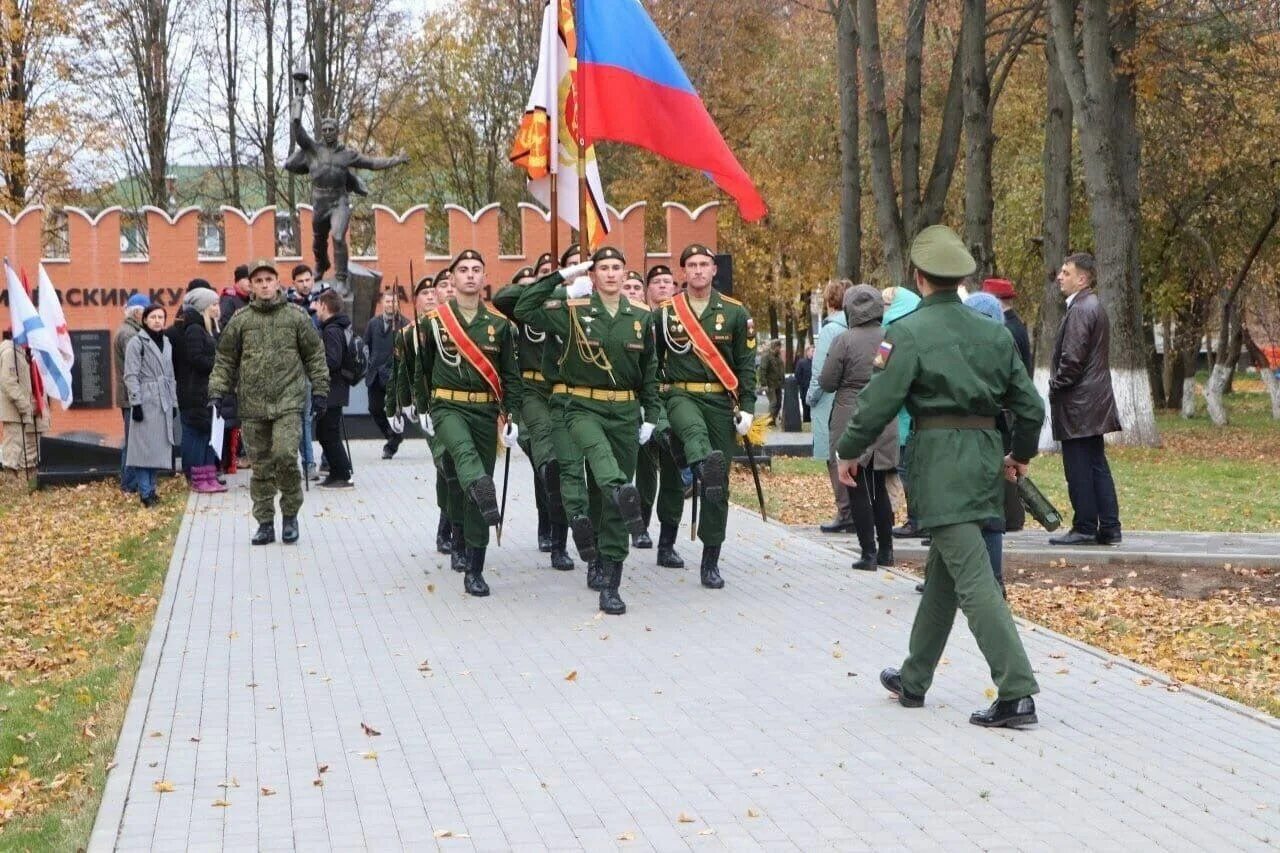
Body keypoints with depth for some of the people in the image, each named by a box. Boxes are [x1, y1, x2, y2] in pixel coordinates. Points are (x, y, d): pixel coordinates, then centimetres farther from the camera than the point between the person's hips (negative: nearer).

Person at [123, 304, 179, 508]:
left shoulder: (166, 342, 18)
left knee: (159, 448, 7)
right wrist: (136, 402, -15)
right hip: (146, 402, -7)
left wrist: (174, 403, 18)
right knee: (144, 447, -7)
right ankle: (145, 493, -6)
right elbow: (131, 376, -9)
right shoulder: (137, 343, -4)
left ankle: (151, 488, 14)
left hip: (164, 402, 7)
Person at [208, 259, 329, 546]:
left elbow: (315, 356, 9)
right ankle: (265, 523, 16)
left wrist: (320, 390, 5)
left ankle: (290, 514, 3)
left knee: (286, 455, -17)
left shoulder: (296, 317, 5)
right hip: (252, 404, 2)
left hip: (288, 402, -2)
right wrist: (218, 391, 2)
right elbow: (225, 360, 11)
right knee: (261, 466, 6)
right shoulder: (240, 321, 7)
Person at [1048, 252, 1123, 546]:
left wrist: (1056, 387, -9)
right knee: (1097, 465, 11)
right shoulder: (1095, 306, 16)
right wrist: (1059, 386, 16)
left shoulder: (1080, 310, -16)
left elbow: (1072, 358, -21)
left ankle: (1085, 528, 0)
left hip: (1078, 402, -10)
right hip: (1095, 402, 10)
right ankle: (1108, 528, 14)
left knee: (1079, 468, -4)